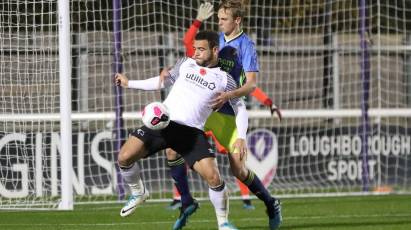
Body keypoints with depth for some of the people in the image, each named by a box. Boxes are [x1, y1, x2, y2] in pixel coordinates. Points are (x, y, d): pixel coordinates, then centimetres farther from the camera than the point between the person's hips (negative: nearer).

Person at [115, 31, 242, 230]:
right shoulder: (186, 64, 13)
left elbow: (240, 108, 13)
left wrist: (240, 137, -2)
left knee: (213, 176, -19)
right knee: (124, 158, -12)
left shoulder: (224, 79, 5)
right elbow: (165, 80, 28)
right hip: (162, 123, 3)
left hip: (191, 131, -3)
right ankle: (138, 193, 20)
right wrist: (130, 84, 28)